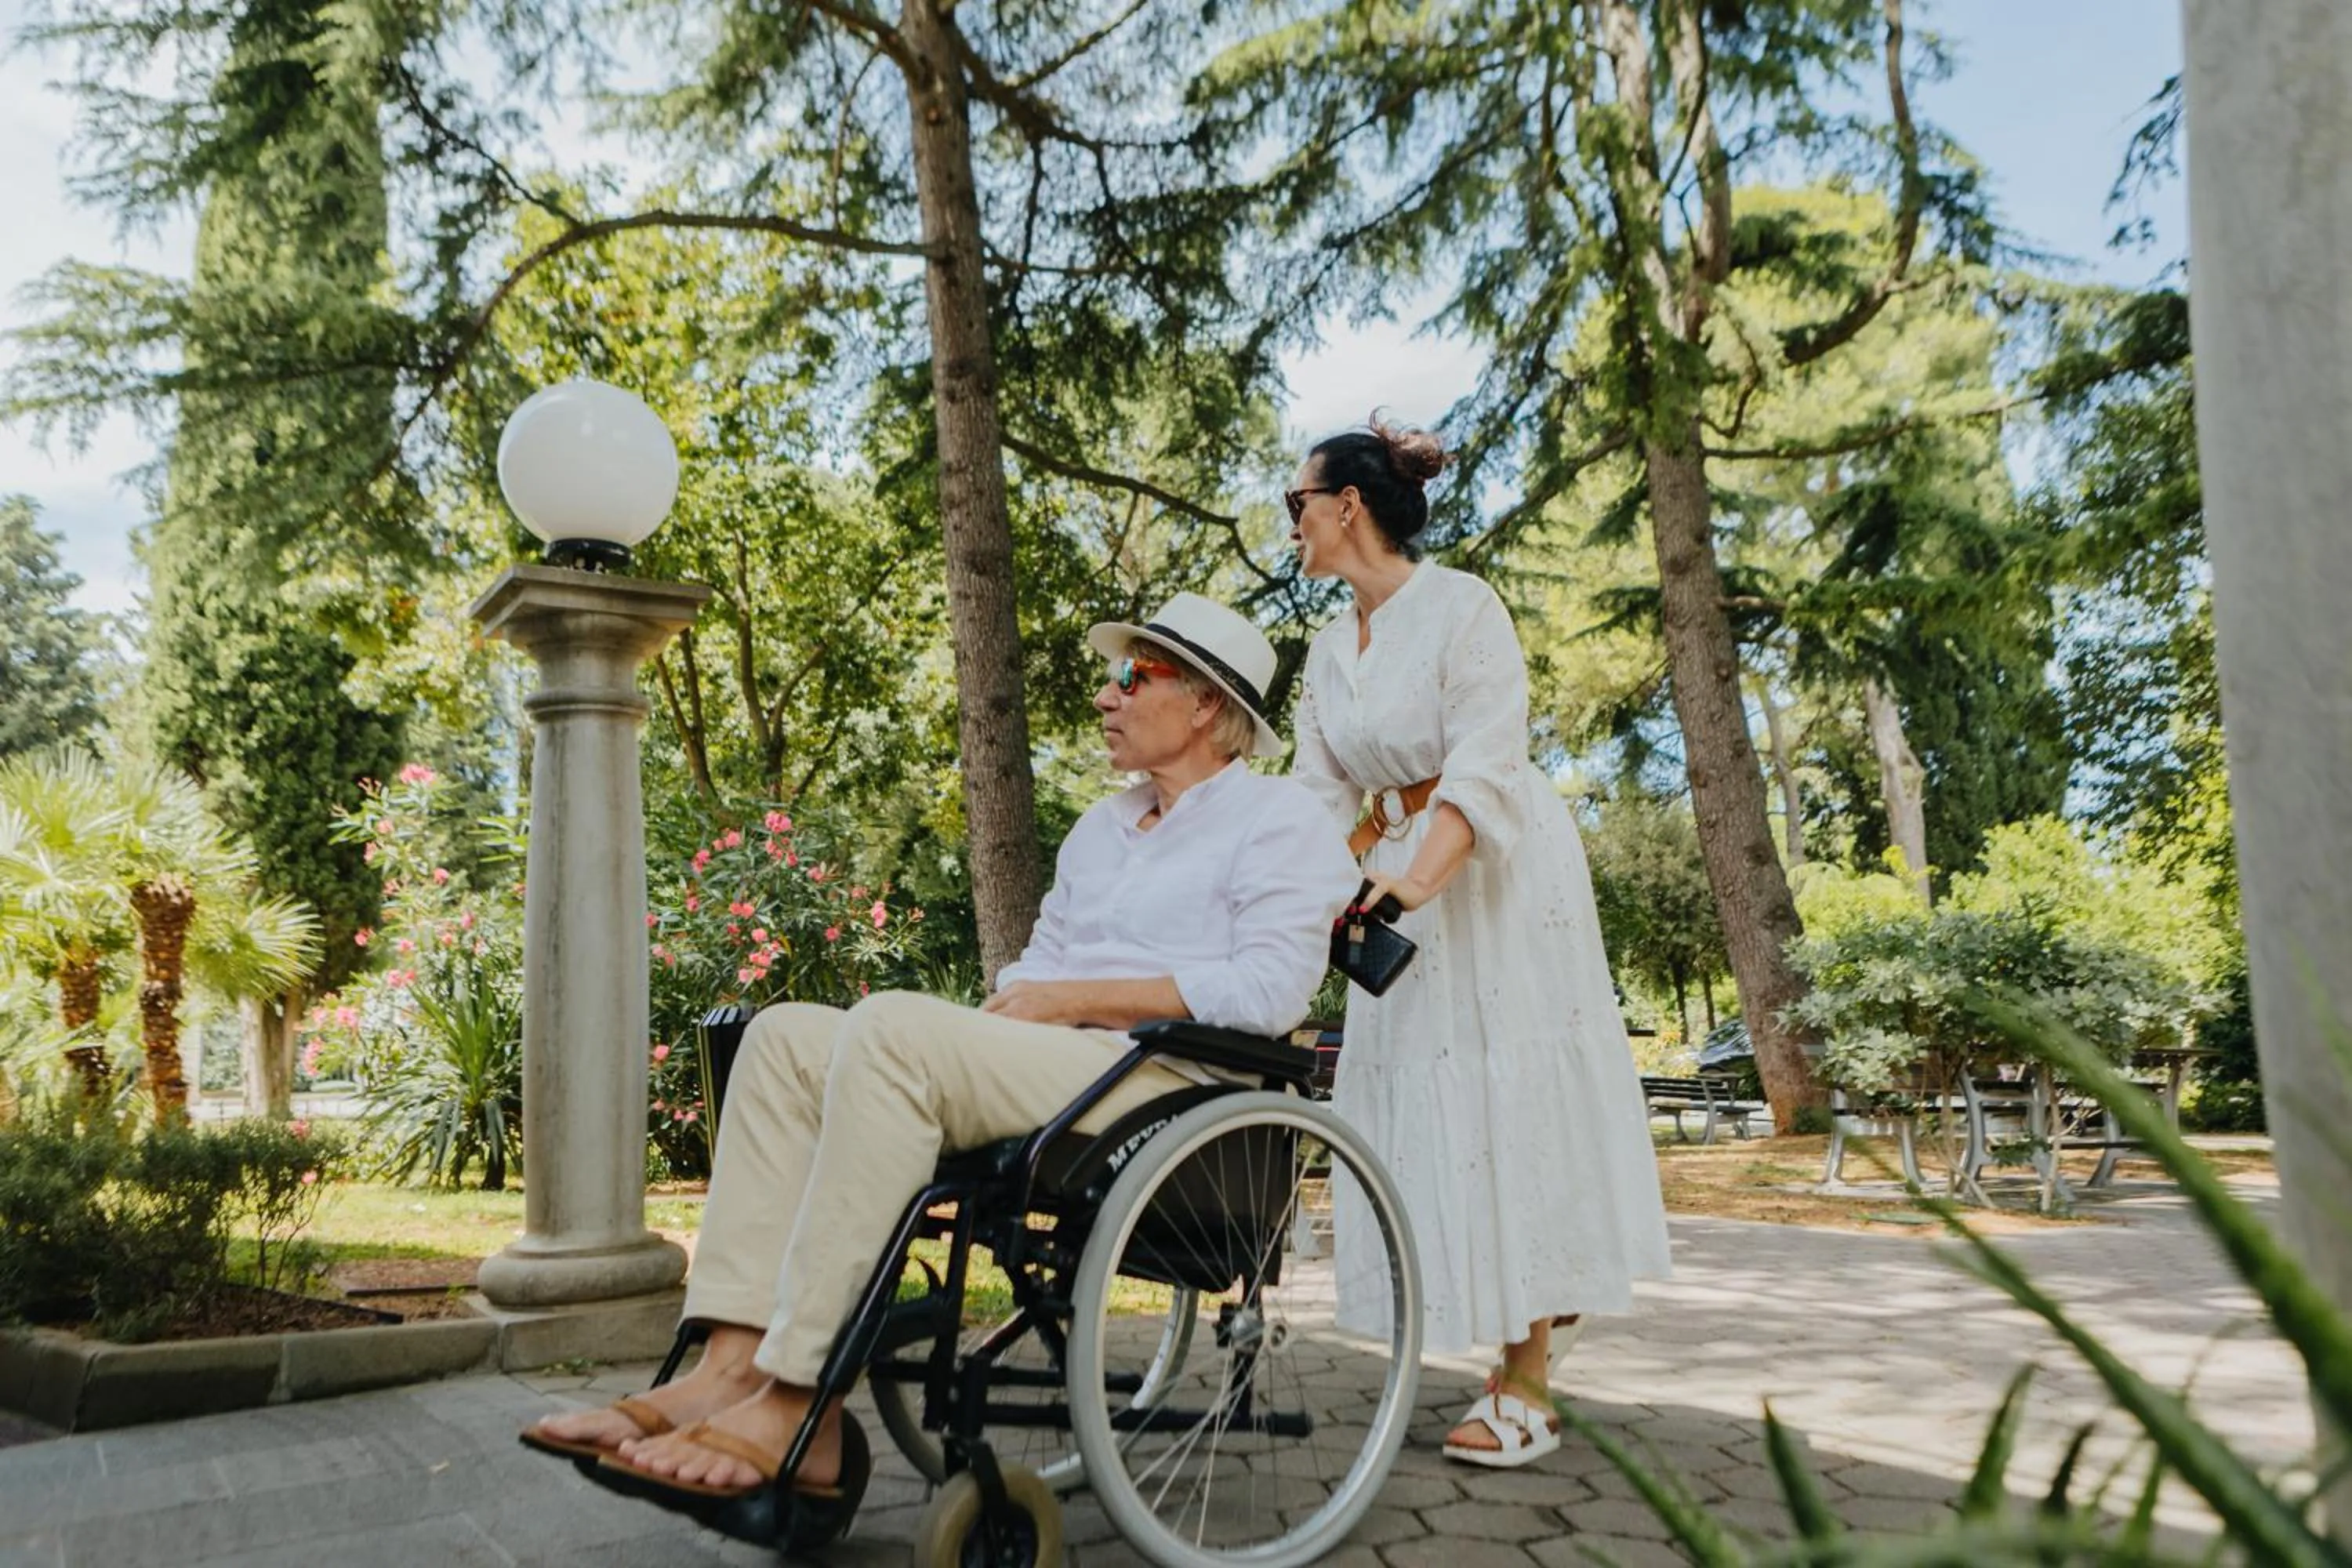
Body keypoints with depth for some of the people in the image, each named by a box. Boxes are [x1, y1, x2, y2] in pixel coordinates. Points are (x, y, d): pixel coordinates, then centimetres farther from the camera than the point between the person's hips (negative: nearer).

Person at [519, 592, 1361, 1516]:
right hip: (1044, 1063, 9)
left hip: (1168, 1077, -8)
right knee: (788, 1036, -8)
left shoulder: (1278, 822, 2)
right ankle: (731, 1372, -20)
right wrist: (1010, 1005, 1)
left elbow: (1268, 987, -13)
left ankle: (793, 1406, -28)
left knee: (894, 1028, -30)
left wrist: (1074, 998, -14)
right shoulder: (1100, 827, 27)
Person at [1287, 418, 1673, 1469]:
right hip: (1402, 882, 8)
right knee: (1424, 1105, 7)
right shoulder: (1330, 649, 10)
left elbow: (1484, 768, -23)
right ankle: (1548, 1296, 24)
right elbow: (1321, 790, 8)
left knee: (1507, 1104, -5)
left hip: (1502, 872, -7)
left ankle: (1526, 1387, 3)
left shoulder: (1460, 607, -13)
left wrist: (1419, 879, -36)